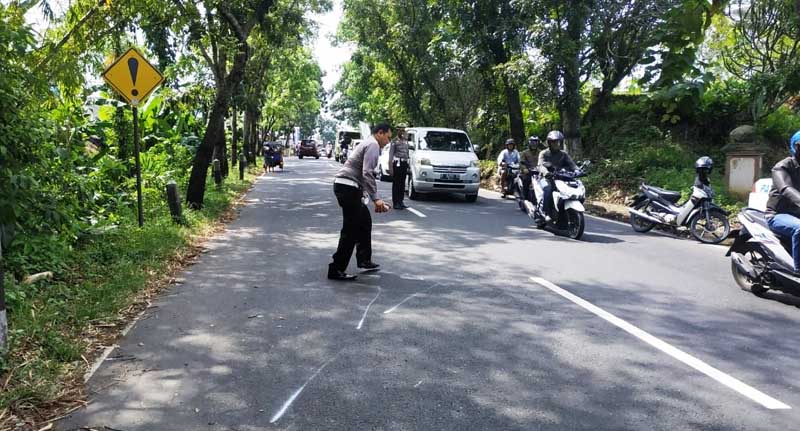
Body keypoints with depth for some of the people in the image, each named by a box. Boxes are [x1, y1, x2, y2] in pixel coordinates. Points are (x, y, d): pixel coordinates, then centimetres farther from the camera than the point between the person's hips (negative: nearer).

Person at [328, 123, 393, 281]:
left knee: (364, 222, 20)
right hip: (347, 187, -10)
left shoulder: (368, 144, 23)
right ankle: (336, 269, -4)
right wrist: (375, 198, -21)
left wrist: (375, 199, 25)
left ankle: (364, 260, 31)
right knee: (351, 229, -7)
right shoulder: (373, 145, -8)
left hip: (349, 187, 10)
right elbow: (367, 174, -20)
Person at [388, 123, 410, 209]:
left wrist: (408, 166, 17)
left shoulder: (406, 141, 16)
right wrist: (390, 167, -16)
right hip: (397, 164, -6)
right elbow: (391, 155, -9)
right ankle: (396, 203, -1)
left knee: (402, 184, 8)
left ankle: (401, 202, 15)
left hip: (404, 164, 6)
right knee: (396, 184, -3)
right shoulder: (394, 141, -4)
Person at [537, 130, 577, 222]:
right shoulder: (543, 153, 3)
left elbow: (571, 164, 1)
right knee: (547, 189, -36)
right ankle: (546, 213, -32)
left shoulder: (563, 154, 15)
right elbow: (541, 165, -15)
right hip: (546, 178, -4)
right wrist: (546, 172, -38)